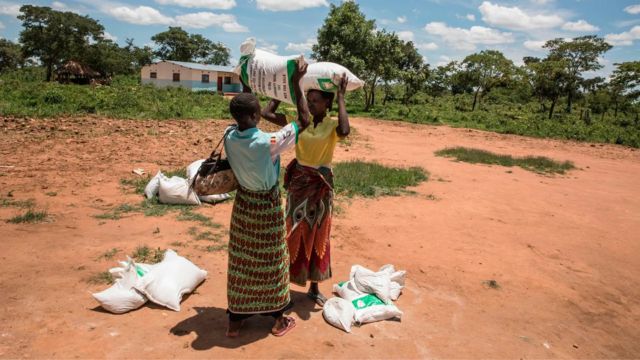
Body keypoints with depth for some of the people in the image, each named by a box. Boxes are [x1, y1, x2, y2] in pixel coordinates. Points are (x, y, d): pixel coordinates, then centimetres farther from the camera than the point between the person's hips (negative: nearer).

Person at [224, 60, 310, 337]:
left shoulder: (229, 138, -11)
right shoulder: (268, 142, -27)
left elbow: (239, 117, 13)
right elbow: (304, 122, -19)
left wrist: (246, 90, 16)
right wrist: (296, 83, -15)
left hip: (243, 203, 5)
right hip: (267, 206, -5)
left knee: (240, 261, 15)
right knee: (271, 261, 11)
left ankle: (235, 319, 29)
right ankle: (278, 318, 28)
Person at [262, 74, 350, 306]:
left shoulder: (332, 124, -9)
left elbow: (345, 131, -33)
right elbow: (266, 113, -6)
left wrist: (341, 98, -25)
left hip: (321, 184, -1)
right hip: (298, 181, 2)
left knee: (317, 234, 10)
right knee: (294, 232, 8)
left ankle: (314, 287, 26)